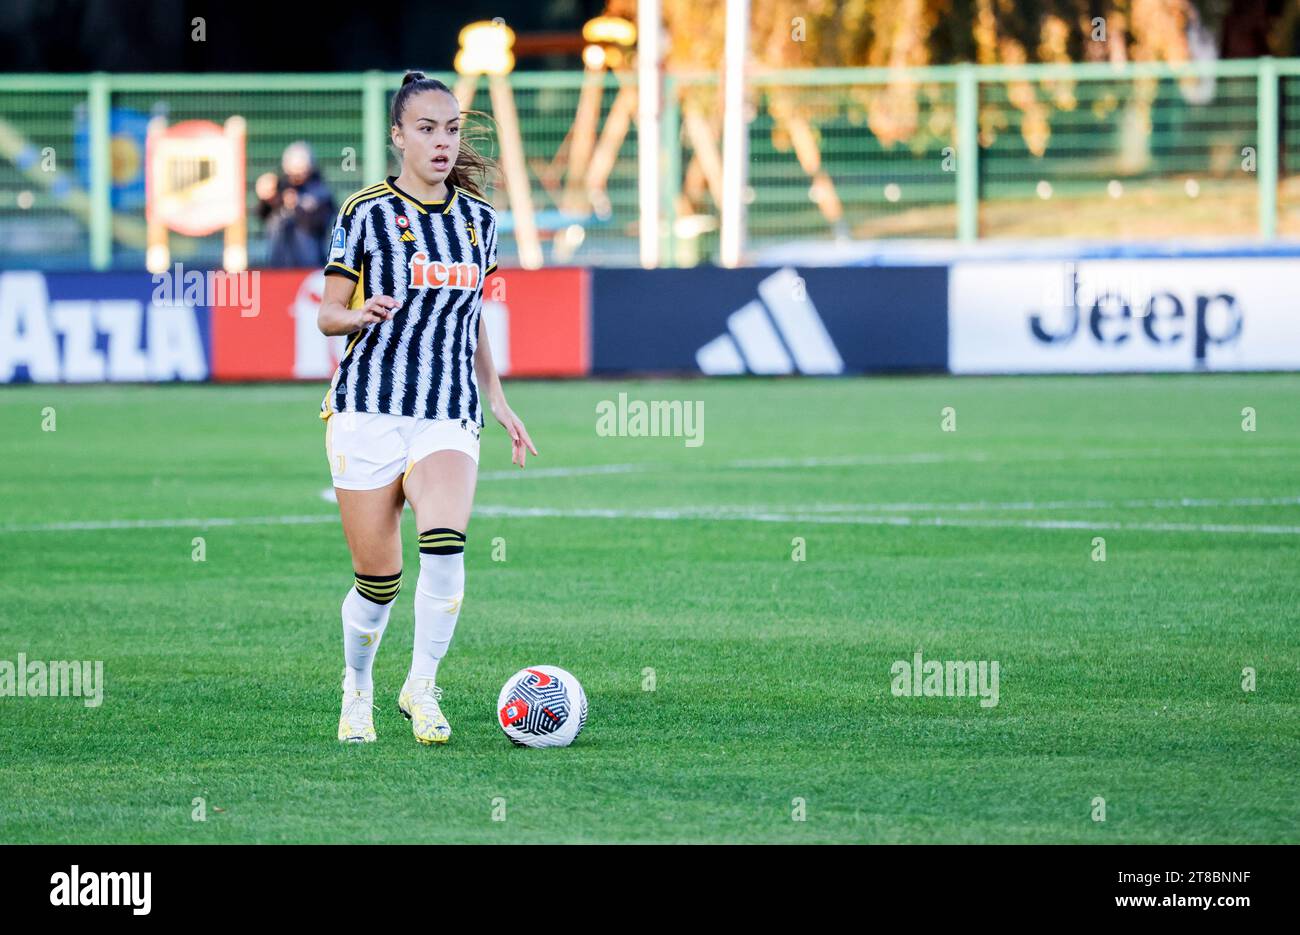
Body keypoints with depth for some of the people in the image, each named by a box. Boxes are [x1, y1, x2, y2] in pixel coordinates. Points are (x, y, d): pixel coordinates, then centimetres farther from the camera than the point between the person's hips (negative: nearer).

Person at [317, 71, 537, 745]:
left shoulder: (478, 216, 11)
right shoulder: (368, 211, -1)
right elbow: (327, 314, 1)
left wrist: (498, 402, 18)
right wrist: (359, 313, -21)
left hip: (449, 417, 2)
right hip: (369, 408, -2)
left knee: (445, 543, -24)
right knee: (378, 580, 0)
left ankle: (421, 687, -10)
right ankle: (357, 688, 26)